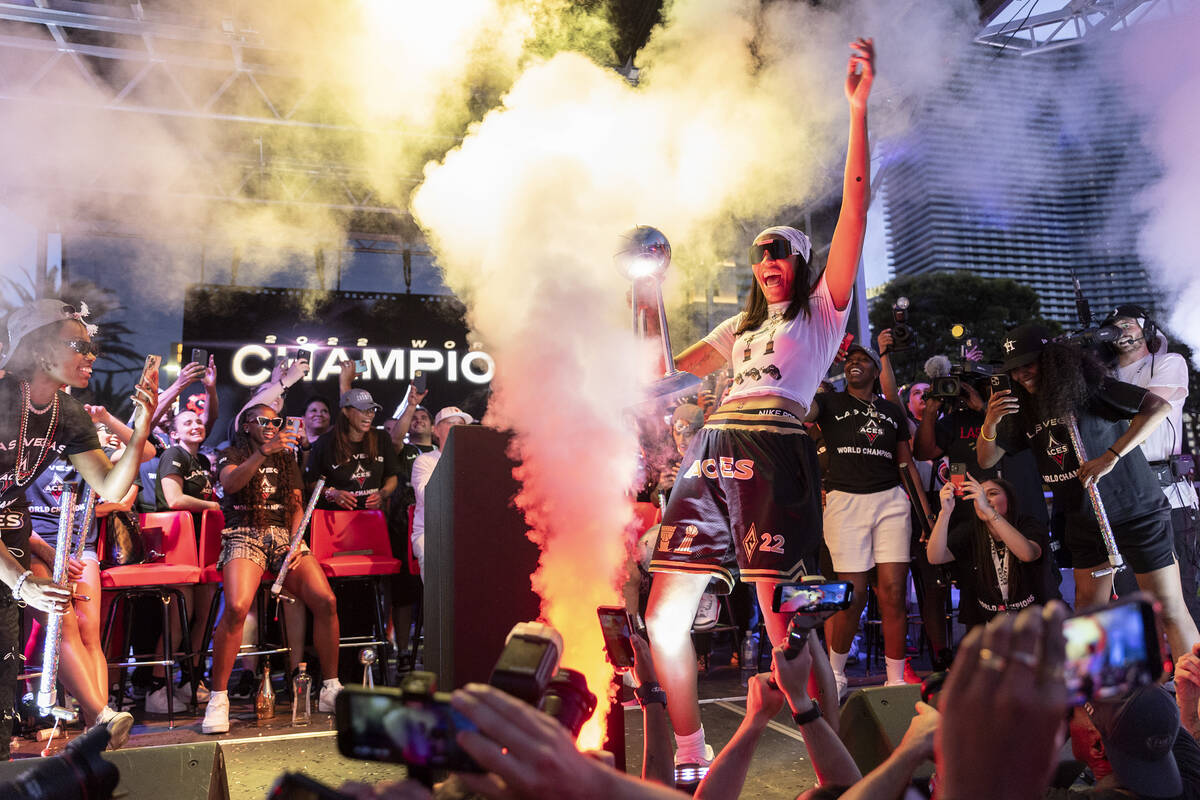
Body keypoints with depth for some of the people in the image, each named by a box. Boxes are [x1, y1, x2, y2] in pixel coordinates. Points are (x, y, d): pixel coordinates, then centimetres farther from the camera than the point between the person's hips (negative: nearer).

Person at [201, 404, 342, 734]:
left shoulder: (287, 459, 24)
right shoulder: (231, 454, 12)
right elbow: (230, 484, -11)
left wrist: (297, 543, 1)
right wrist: (264, 452, -24)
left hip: (284, 536, 3)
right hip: (244, 536, -3)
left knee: (326, 600, -19)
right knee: (236, 607, -31)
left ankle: (331, 689, -7)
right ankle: (218, 698, -15)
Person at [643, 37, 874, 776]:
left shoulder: (822, 313, 13)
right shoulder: (740, 326, 31)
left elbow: (856, 209, 3)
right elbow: (670, 367, 37)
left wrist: (858, 108, -1)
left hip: (775, 454, -6)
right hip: (712, 457, 6)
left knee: (781, 617, -13)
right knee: (664, 616, 1)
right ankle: (691, 755, 17)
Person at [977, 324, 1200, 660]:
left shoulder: (1088, 387, -14)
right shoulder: (1023, 408, 3)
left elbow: (1159, 407, -23)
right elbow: (986, 460, 4)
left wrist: (1110, 457, -28)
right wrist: (989, 424, -17)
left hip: (1136, 511, -6)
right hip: (1084, 523, 6)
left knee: (1169, 610, 1)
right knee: (1088, 611, 14)